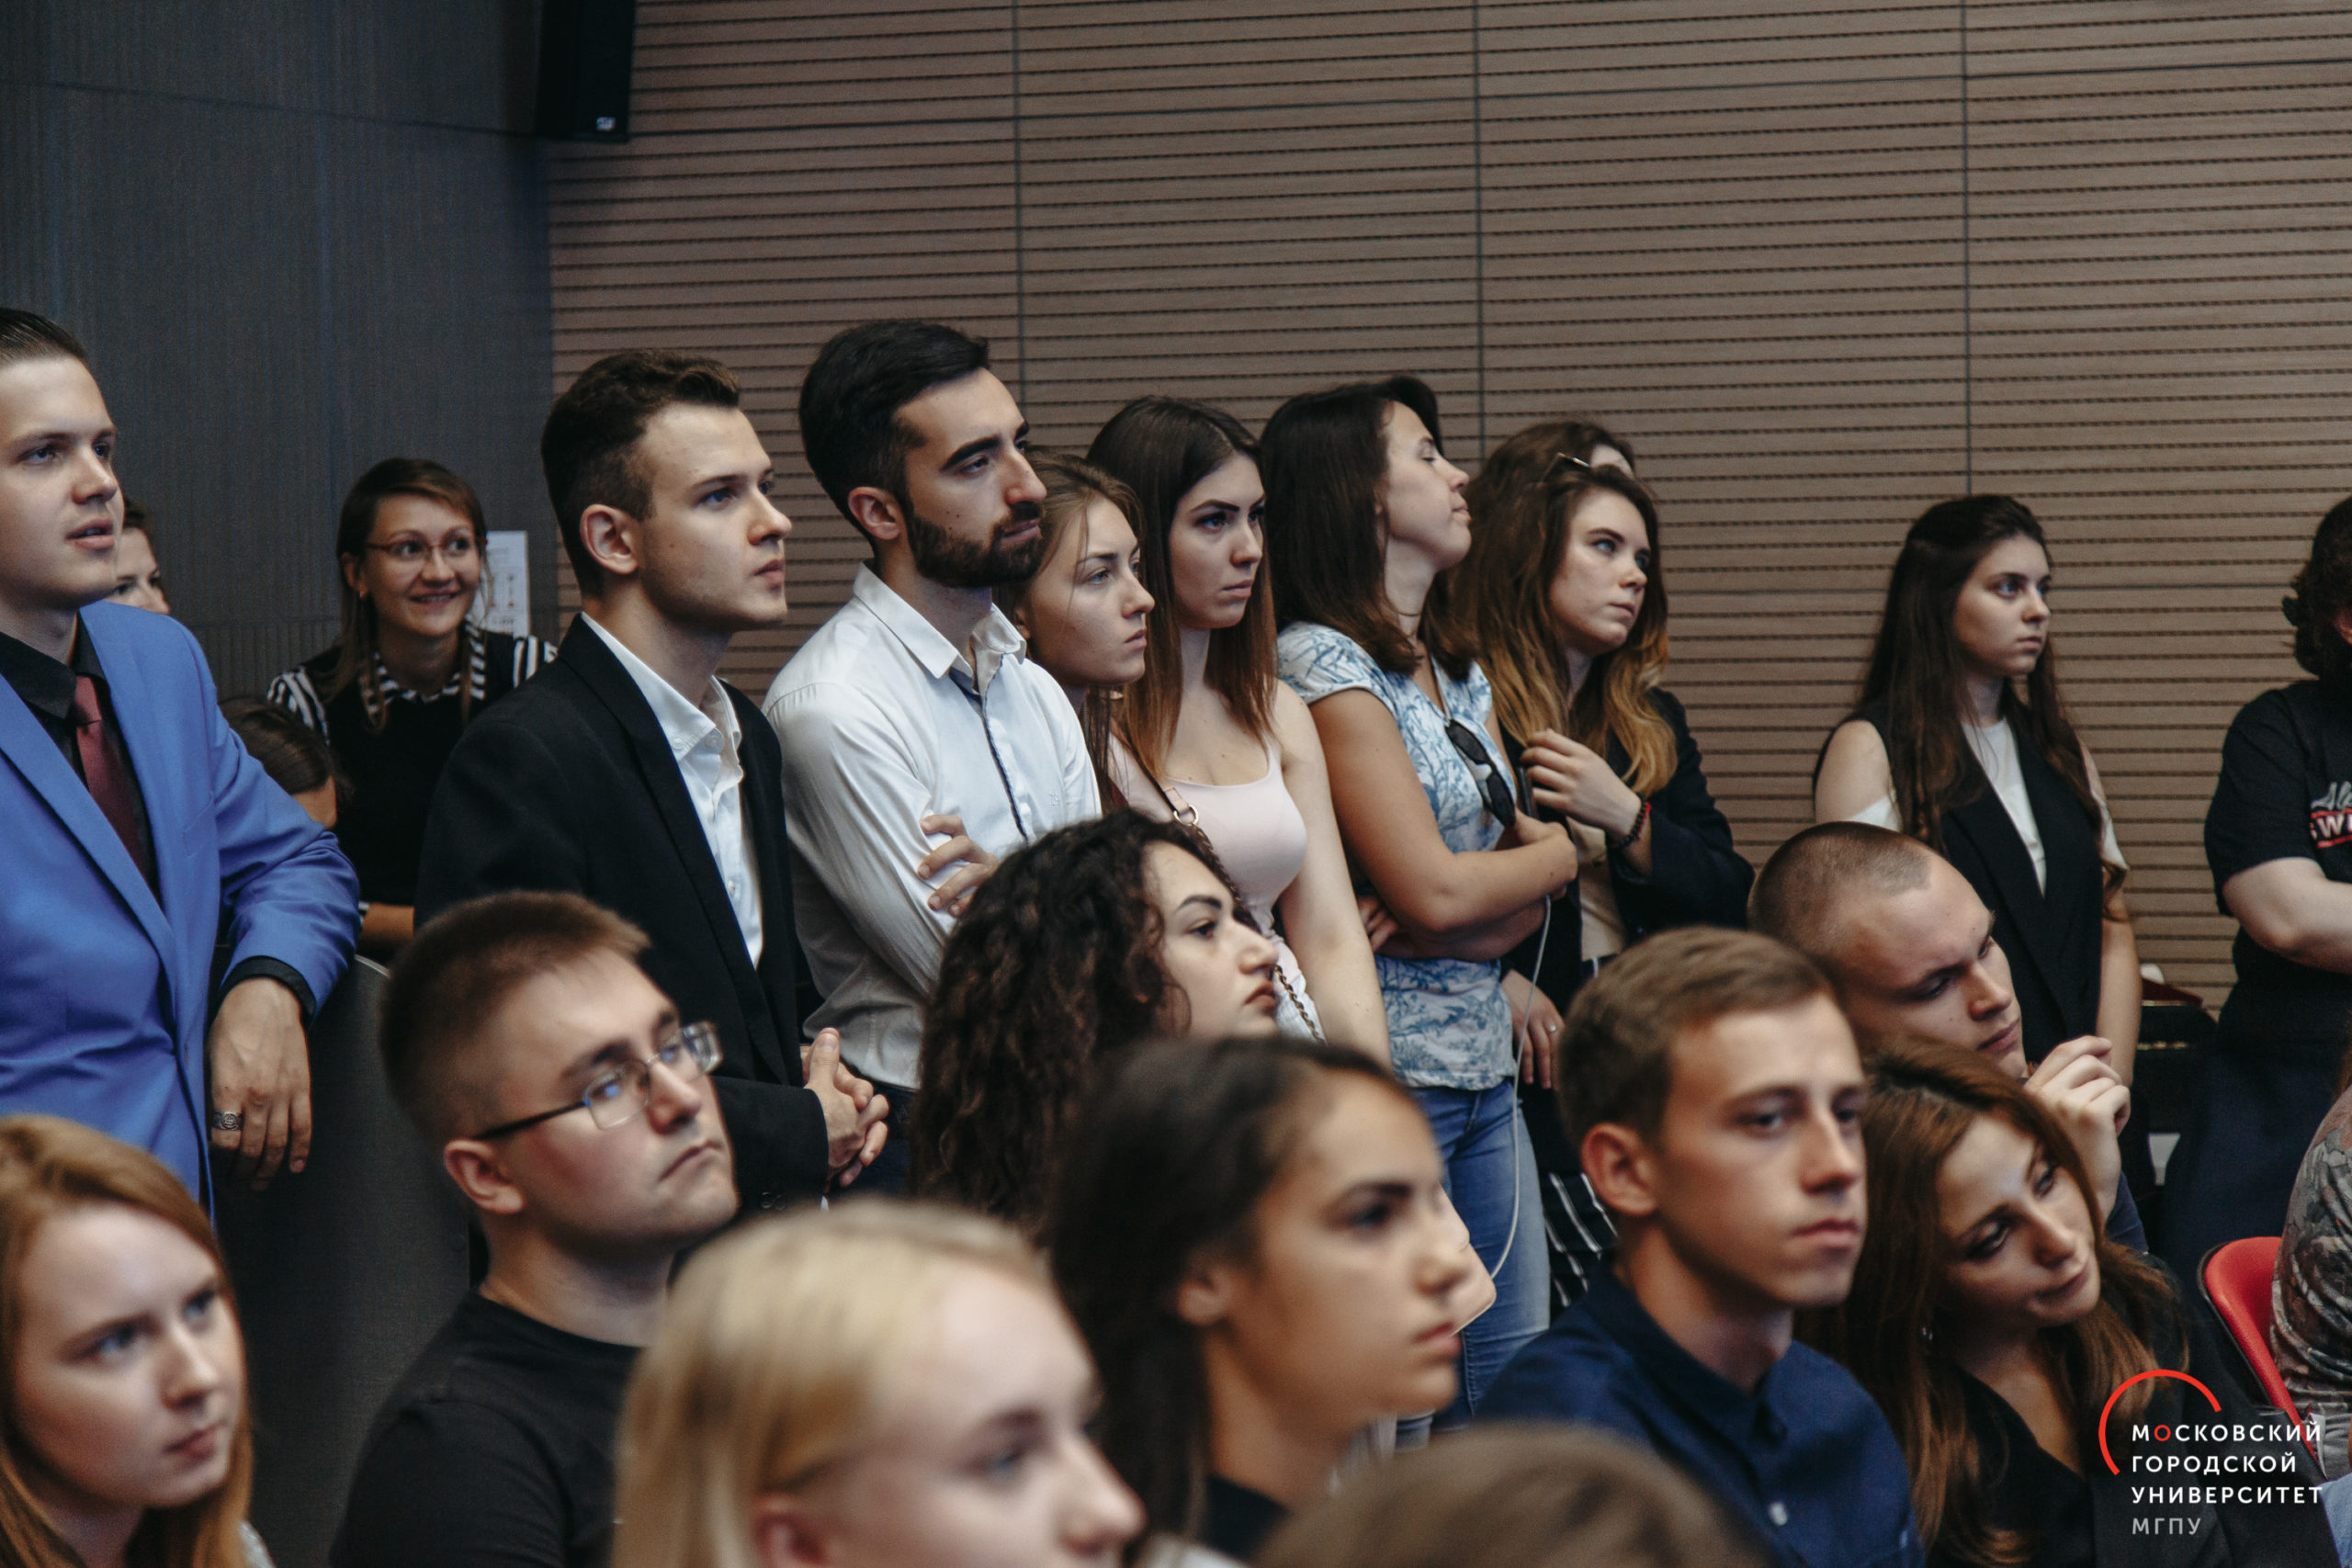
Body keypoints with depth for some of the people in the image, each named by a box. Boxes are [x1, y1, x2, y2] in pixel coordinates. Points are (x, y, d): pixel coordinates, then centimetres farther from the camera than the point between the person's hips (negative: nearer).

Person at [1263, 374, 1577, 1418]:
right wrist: (1562, 851, 2)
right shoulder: (1320, 664, -10)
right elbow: (1432, 892, -15)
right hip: (1386, 1069, -8)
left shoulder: (1459, 681, 17)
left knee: (1516, 1391, 7)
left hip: (1483, 1064, 8)